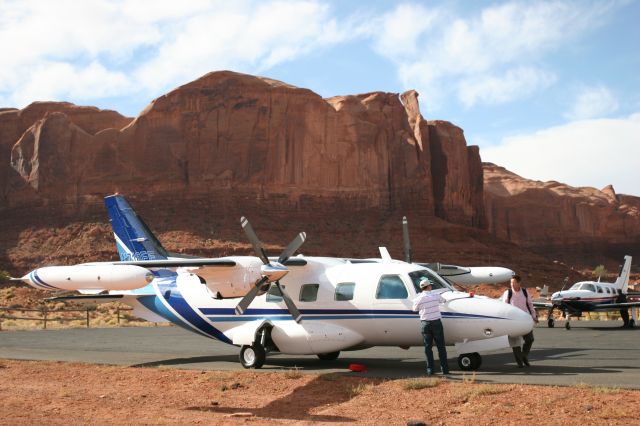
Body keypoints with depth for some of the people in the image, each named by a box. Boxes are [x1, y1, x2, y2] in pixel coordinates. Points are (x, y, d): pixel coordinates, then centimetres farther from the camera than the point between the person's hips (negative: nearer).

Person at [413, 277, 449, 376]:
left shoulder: (419, 298, -5)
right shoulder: (436, 295, -3)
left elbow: (415, 309, 10)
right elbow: (443, 300, 19)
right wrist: (444, 300, 43)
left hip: (425, 324, 0)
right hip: (436, 322, 0)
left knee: (428, 347, 7)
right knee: (441, 346, 9)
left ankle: (430, 369, 5)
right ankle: (444, 368, 10)